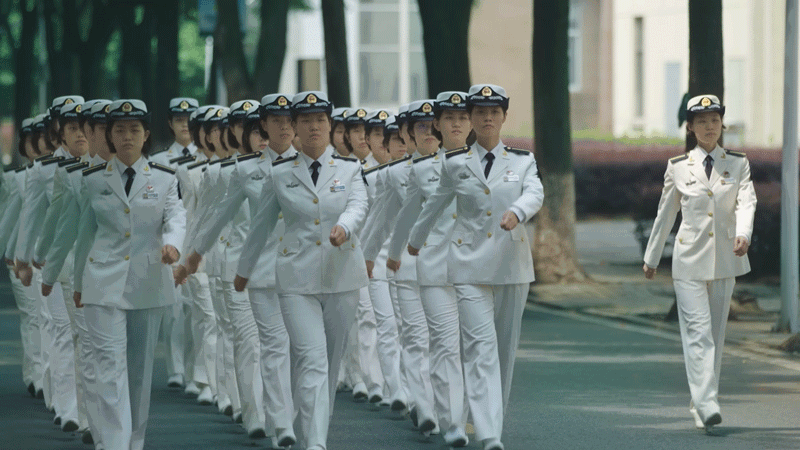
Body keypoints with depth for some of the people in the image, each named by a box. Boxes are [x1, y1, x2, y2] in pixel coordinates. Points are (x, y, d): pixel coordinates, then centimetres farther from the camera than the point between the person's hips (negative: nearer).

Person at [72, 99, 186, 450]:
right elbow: (85, 232, 12)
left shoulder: (164, 178, 6)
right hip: (104, 282, -1)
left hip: (148, 282, 1)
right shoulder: (94, 180, 6)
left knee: (141, 367, 9)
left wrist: (172, 243, -31)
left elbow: (176, 216, -8)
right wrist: (79, 283, 17)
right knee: (111, 364, -12)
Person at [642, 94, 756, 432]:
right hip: (690, 261, -2)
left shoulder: (738, 164, 5)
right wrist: (651, 258, 19)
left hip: (724, 261, 2)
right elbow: (665, 215, 13)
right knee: (698, 331, -14)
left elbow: (746, 202, -10)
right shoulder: (678, 167, 4)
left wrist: (743, 234, -30)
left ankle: (700, 404, 17)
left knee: (715, 334, 6)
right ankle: (707, 404, -23)